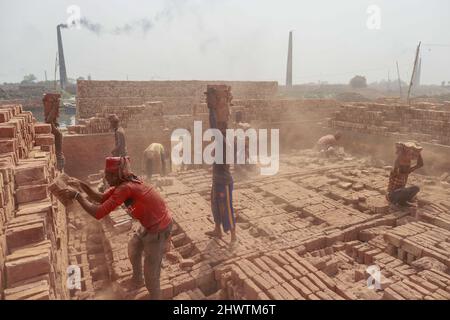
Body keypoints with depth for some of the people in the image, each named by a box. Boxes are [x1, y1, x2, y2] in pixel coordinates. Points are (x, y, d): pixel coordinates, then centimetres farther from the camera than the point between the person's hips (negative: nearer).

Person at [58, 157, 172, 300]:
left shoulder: (125, 188, -30)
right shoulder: (123, 183, -1)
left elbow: (98, 213, -29)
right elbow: (101, 198, 8)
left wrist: (76, 195, -20)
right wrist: (82, 185, -2)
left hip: (159, 229, -10)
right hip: (150, 224, 10)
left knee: (150, 271, 5)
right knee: (133, 247, 30)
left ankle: (155, 296, 31)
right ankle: (137, 280, 55)